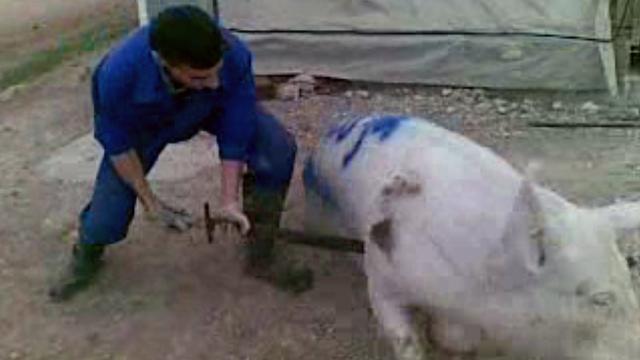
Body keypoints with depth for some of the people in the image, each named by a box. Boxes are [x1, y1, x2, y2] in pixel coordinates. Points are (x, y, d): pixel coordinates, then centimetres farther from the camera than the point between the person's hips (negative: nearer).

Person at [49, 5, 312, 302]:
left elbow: (235, 135, -24)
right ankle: (87, 255, 33)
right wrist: (150, 203, -16)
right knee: (107, 220, -7)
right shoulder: (118, 73, -42)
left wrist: (228, 202, -24)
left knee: (279, 148, -21)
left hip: (210, 110, 2)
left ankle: (261, 255, -1)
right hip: (144, 124, -1)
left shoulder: (235, 55, -40)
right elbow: (117, 144, -21)